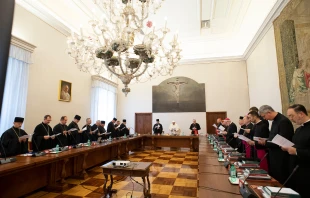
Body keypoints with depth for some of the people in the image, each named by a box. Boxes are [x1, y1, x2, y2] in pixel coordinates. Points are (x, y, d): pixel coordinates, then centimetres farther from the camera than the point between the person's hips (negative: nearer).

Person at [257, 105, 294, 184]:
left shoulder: (284, 121, -19)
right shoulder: (275, 120, 10)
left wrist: (266, 143, -19)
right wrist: (265, 141, -1)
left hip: (281, 159, -8)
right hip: (274, 156, 9)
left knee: (280, 182, 5)